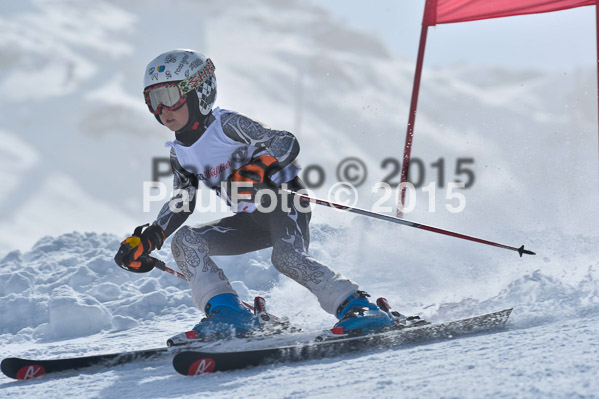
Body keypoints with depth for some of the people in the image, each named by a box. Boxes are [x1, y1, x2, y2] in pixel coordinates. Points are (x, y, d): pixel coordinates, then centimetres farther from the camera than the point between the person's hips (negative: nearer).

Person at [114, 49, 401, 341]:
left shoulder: (226, 125, -15)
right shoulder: (179, 153, 7)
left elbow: (287, 143, -21)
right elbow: (182, 203, 16)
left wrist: (257, 169, -39)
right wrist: (148, 239, 4)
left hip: (284, 200, -7)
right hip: (253, 221, 7)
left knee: (286, 257, -35)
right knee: (183, 240, -11)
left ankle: (357, 307, -31)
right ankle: (228, 313, -21)